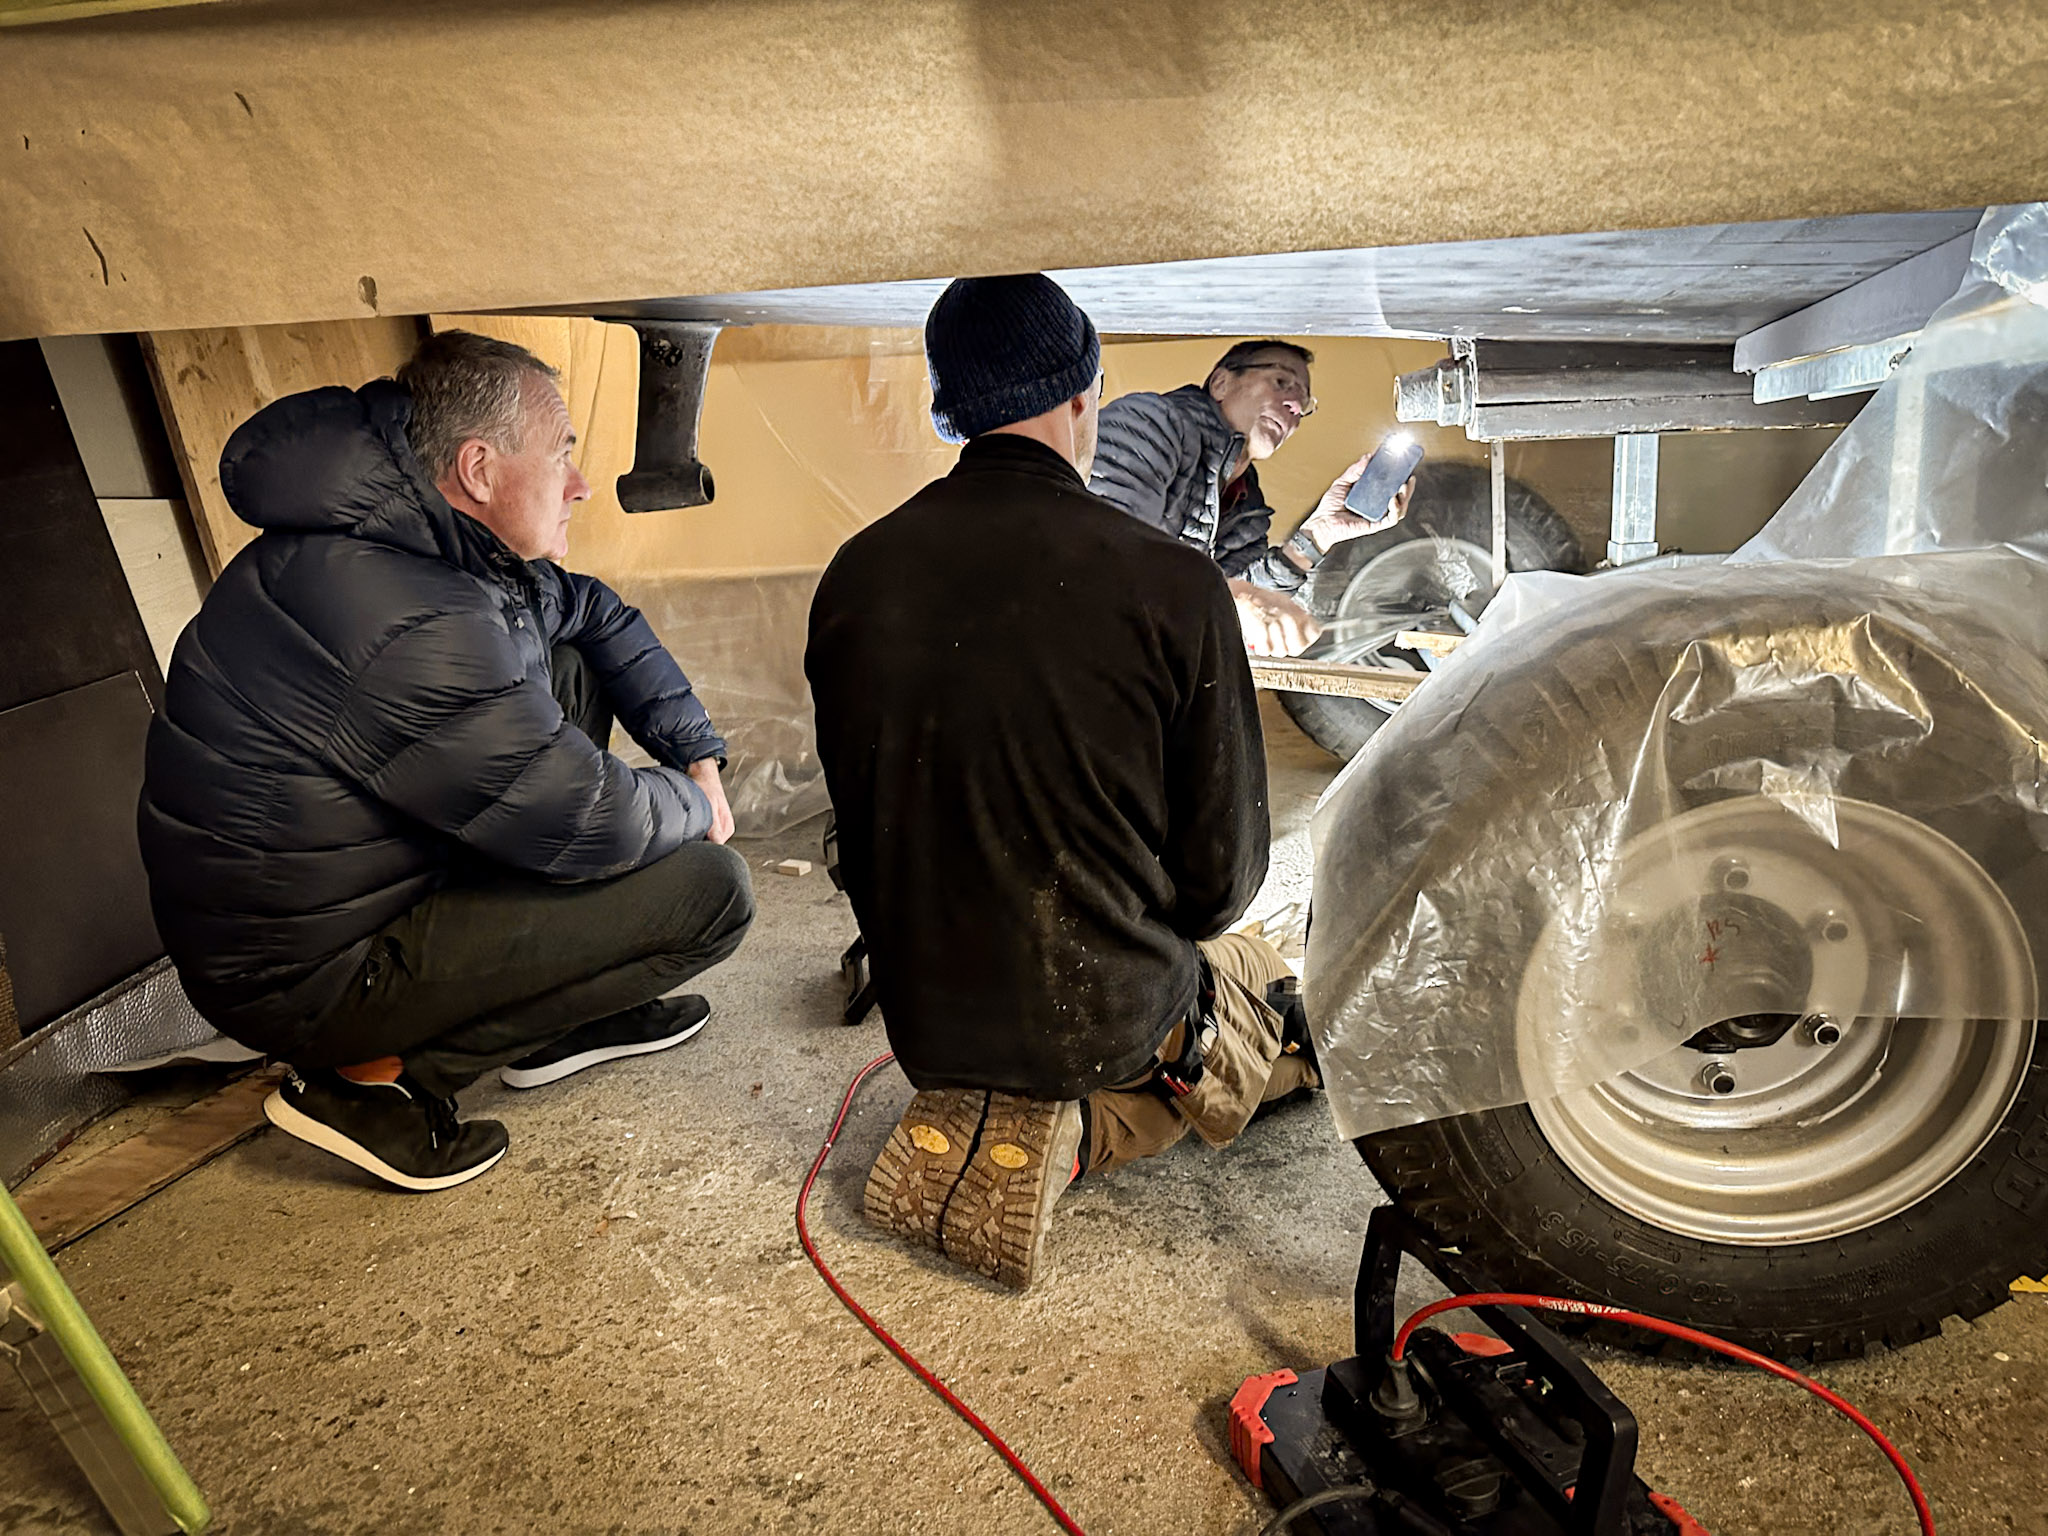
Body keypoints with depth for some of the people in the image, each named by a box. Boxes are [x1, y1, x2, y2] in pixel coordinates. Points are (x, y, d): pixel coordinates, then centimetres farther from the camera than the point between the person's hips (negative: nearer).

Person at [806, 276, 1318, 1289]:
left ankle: (967, 1108, 14)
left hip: (924, 1016, 4)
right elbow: (1223, 868, -12)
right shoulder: (1173, 585, -20)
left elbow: (859, 819, 3)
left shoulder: (855, 575, -8)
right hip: (1112, 1021, -3)